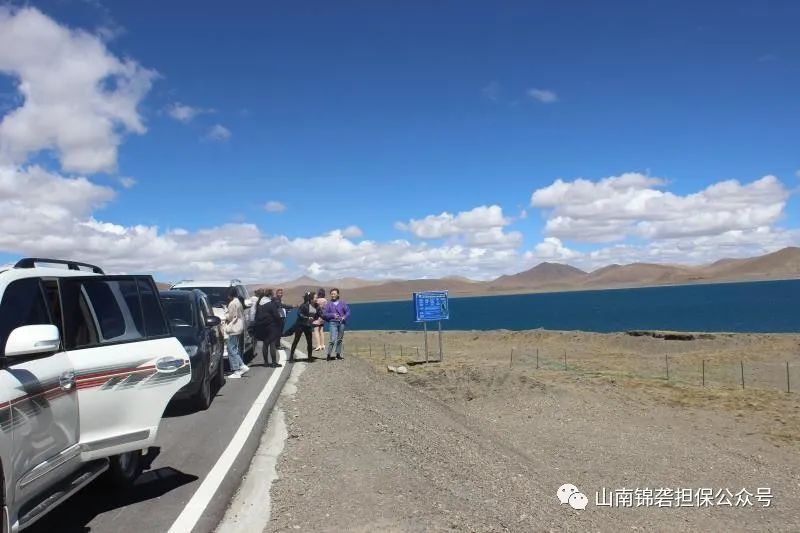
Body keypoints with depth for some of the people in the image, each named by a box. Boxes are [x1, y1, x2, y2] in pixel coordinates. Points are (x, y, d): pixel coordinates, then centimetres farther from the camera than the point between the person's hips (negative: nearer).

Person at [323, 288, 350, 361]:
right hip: (333, 323, -2)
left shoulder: (343, 303, 6)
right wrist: (332, 315, -11)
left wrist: (344, 317, -14)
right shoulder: (329, 304, 4)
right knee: (333, 339, -14)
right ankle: (329, 354, -8)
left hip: (341, 323, 2)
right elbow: (324, 314, 3)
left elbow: (348, 312, 4)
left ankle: (338, 354, 20)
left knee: (340, 339, 9)